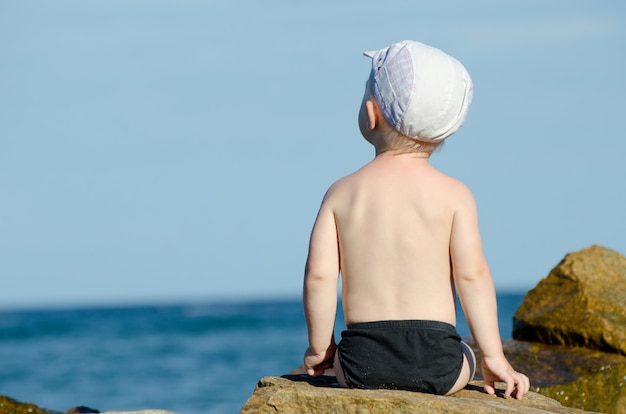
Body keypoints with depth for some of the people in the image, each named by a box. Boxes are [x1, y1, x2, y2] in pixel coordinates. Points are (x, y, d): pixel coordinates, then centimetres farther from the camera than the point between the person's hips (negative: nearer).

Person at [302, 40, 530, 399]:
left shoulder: (341, 193, 3)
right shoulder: (454, 194, -2)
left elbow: (319, 275, -4)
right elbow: (472, 274, -9)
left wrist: (320, 348, 8)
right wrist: (494, 357, -5)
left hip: (361, 361, 1)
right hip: (435, 362, -1)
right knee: (464, 358, 32)